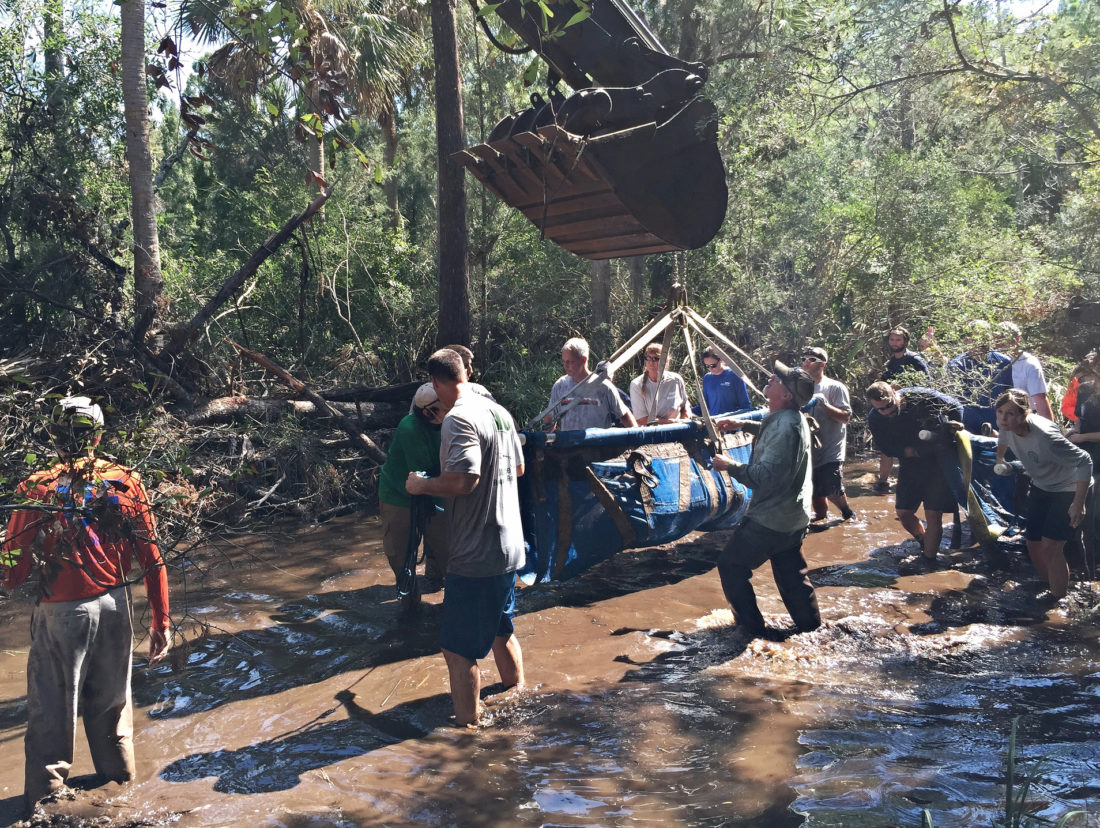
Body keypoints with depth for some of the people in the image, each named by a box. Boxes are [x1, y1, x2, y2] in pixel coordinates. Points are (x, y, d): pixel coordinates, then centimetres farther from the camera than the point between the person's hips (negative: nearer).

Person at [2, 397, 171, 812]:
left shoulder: (36, 491, -12)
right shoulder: (126, 483, -5)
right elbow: (153, 561, -3)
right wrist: (160, 622, 5)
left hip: (60, 614, -3)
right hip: (114, 607, 3)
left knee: (51, 716, 12)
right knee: (111, 707, 20)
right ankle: (121, 783, 36)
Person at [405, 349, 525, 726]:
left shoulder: (459, 419, -20)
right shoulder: (500, 412, 7)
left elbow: (463, 480, -31)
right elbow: (519, 467, 19)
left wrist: (421, 485, -15)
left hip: (476, 556, -9)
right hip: (510, 547, 9)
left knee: (458, 648, 2)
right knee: (501, 629, 27)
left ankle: (467, 724, 10)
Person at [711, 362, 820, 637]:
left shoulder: (785, 428, -24)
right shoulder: (792, 419, 8)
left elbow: (764, 475, -29)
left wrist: (730, 466, -17)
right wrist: (741, 424, 24)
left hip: (770, 521, -10)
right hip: (793, 518, 10)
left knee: (731, 565, 4)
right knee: (791, 573, 19)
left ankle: (750, 625, 11)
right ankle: (811, 625, 26)